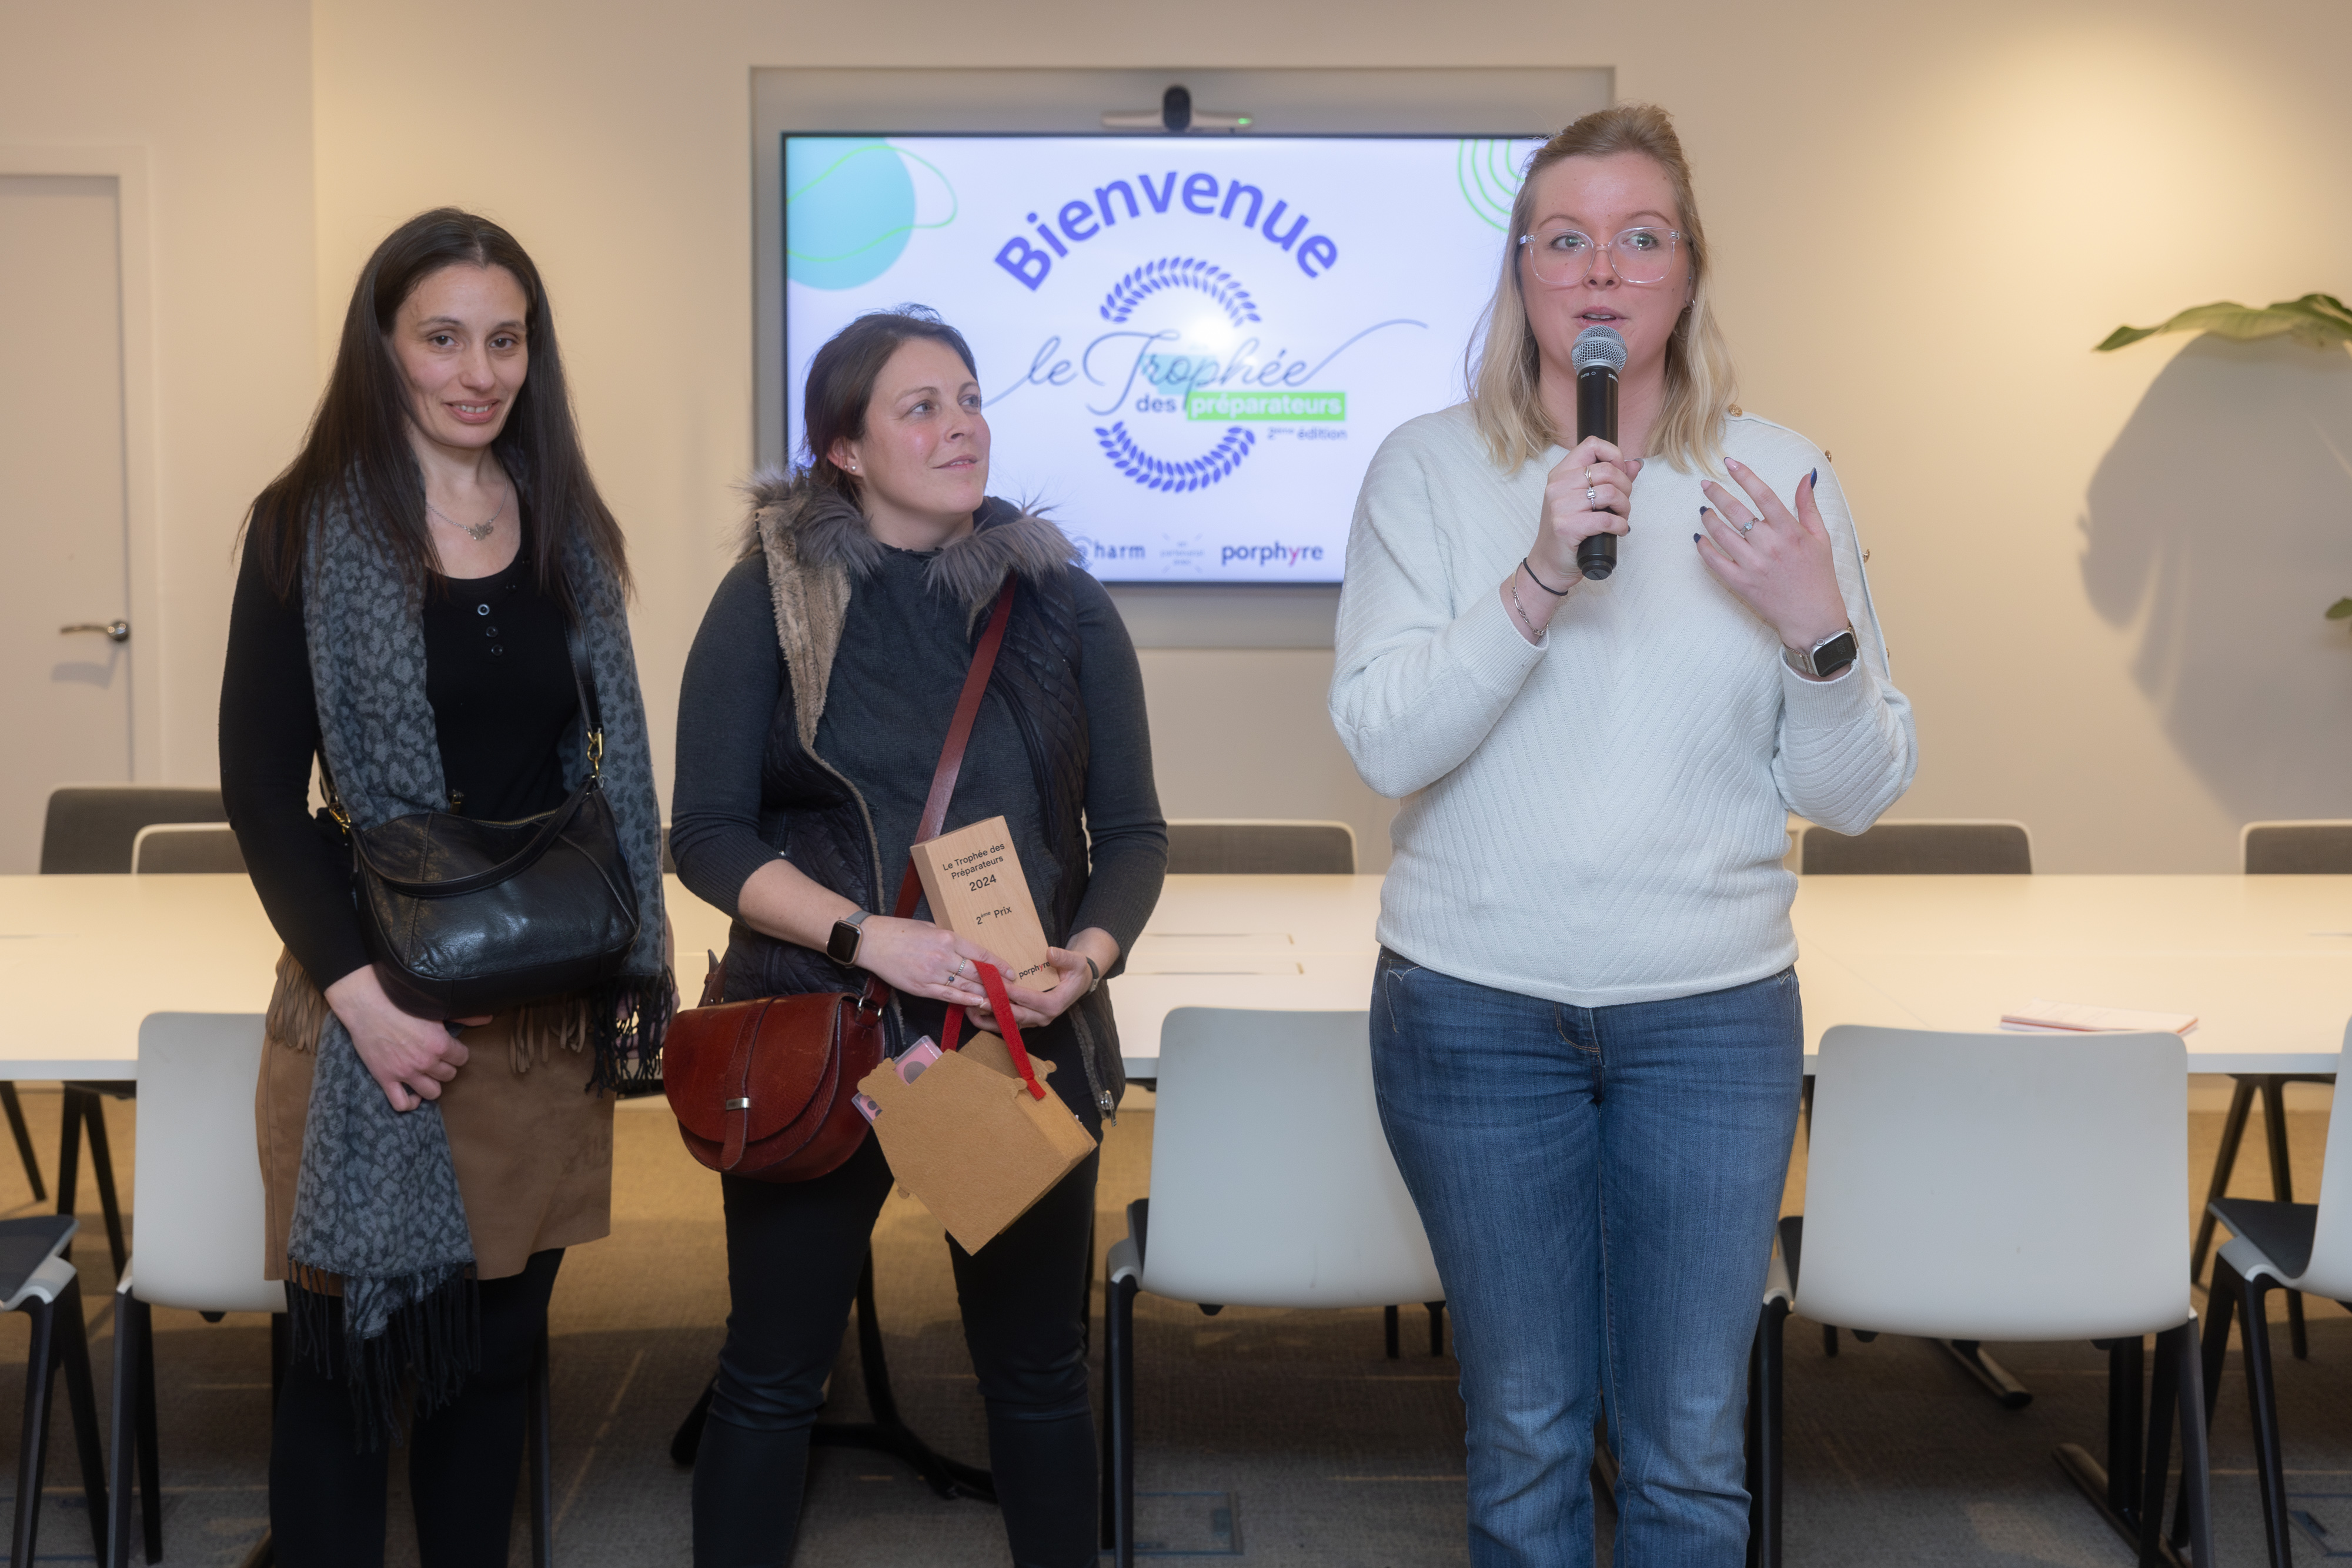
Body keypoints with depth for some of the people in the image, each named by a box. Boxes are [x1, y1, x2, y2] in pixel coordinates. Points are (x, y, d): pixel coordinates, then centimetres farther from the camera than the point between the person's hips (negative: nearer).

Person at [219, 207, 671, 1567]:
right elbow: (262, 788, -7)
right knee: (356, 1349, 3)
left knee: (498, 1341, 11)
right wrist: (358, 989, -15)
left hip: (548, 1007, 4)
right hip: (378, 1009, -4)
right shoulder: (308, 526, -4)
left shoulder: (566, 528, 9)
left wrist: (636, 968, 6)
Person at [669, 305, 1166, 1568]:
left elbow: (1131, 833, 6)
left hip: (1025, 1040, 2)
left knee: (1039, 1376, 11)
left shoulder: (1060, 603, 5)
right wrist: (874, 937, -19)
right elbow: (709, 836, -5)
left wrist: (1088, 955, -14)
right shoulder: (775, 597, -1)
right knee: (771, 1378, 8)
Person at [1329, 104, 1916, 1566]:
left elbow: (1857, 795, 0)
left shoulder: (1777, 474, 0)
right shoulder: (1431, 467, -3)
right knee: (1526, 1436, 12)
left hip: (1715, 1012, 1)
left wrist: (1818, 628, -19)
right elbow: (1384, 742, -13)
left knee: (1690, 1449, 10)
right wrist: (1539, 579, -24)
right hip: (1477, 1006, -1)